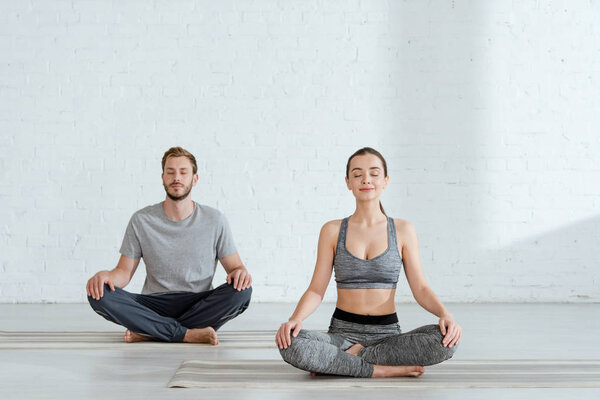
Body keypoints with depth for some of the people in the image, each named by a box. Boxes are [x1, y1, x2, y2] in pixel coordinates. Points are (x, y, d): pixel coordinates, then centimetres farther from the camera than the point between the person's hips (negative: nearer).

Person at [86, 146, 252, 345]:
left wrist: (240, 272, -18)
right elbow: (125, 271, 5)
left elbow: (234, 266, 7)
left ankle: (148, 332, -24)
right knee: (99, 295, -25)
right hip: (154, 305, 0)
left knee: (241, 291, -30)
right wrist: (105, 275, -18)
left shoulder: (214, 220, 3)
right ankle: (189, 334, -27)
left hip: (199, 306, 0)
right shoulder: (141, 221, 3)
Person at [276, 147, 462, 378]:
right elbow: (316, 290, 2)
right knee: (290, 345, -31)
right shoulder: (333, 231, 5)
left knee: (445, 340, -29)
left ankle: (344, 360, -17)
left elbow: (420, 289, 1)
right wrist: (295, 319, -19)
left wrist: (444, 313, -20)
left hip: (387, 333, 1)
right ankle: (386, 369, -20)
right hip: (343, 332, -1)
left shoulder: (402, 231, 5)